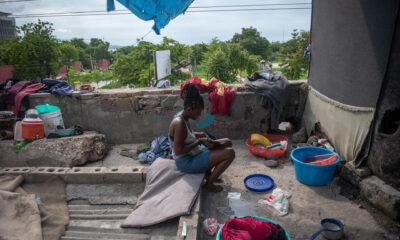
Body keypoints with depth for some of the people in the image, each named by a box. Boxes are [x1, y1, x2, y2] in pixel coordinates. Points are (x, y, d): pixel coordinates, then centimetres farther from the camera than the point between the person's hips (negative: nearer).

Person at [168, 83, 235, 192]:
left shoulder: (183, 118, 1)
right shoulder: (179, 123, -28)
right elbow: (178, 151, -27)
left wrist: (197, 135, 0)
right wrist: (199, 141, -22)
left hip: (192, 153, 10)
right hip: (186, 162, -10)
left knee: (227, 142, 13)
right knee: (230, 153, -17)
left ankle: (208, 173, 22)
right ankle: (209, 185, 0)